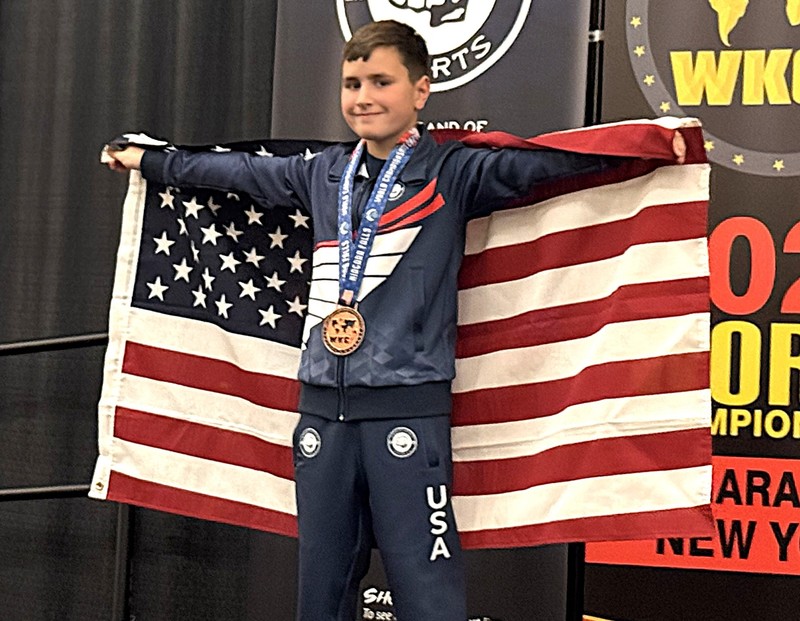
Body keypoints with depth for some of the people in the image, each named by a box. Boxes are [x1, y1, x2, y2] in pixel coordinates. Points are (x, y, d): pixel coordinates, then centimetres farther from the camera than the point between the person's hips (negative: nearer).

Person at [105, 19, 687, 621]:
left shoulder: (451, 174, -1)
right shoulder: (322, 174, 15)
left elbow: (526, 164, -14)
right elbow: (240, 170, 28)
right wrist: (149, 160, 40)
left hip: (408, 409, -5)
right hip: (323, 409, 5)